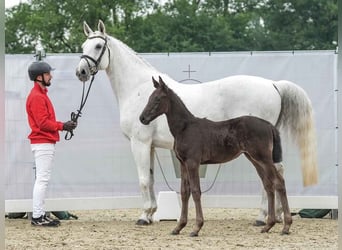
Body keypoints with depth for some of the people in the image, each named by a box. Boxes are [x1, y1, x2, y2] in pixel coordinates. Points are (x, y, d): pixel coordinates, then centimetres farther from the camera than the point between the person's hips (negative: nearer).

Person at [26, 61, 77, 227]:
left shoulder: (41, 94, 17)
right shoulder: (37, 97, -14)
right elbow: (43, 123, -20)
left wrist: (62, 125, 6)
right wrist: (62, 126, -14)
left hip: (46, 143, 11)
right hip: (43, 143, -11)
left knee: (42, 180, 12)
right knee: (42, 179, -9)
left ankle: (39, 215, 16)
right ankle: (37, 217, -8)